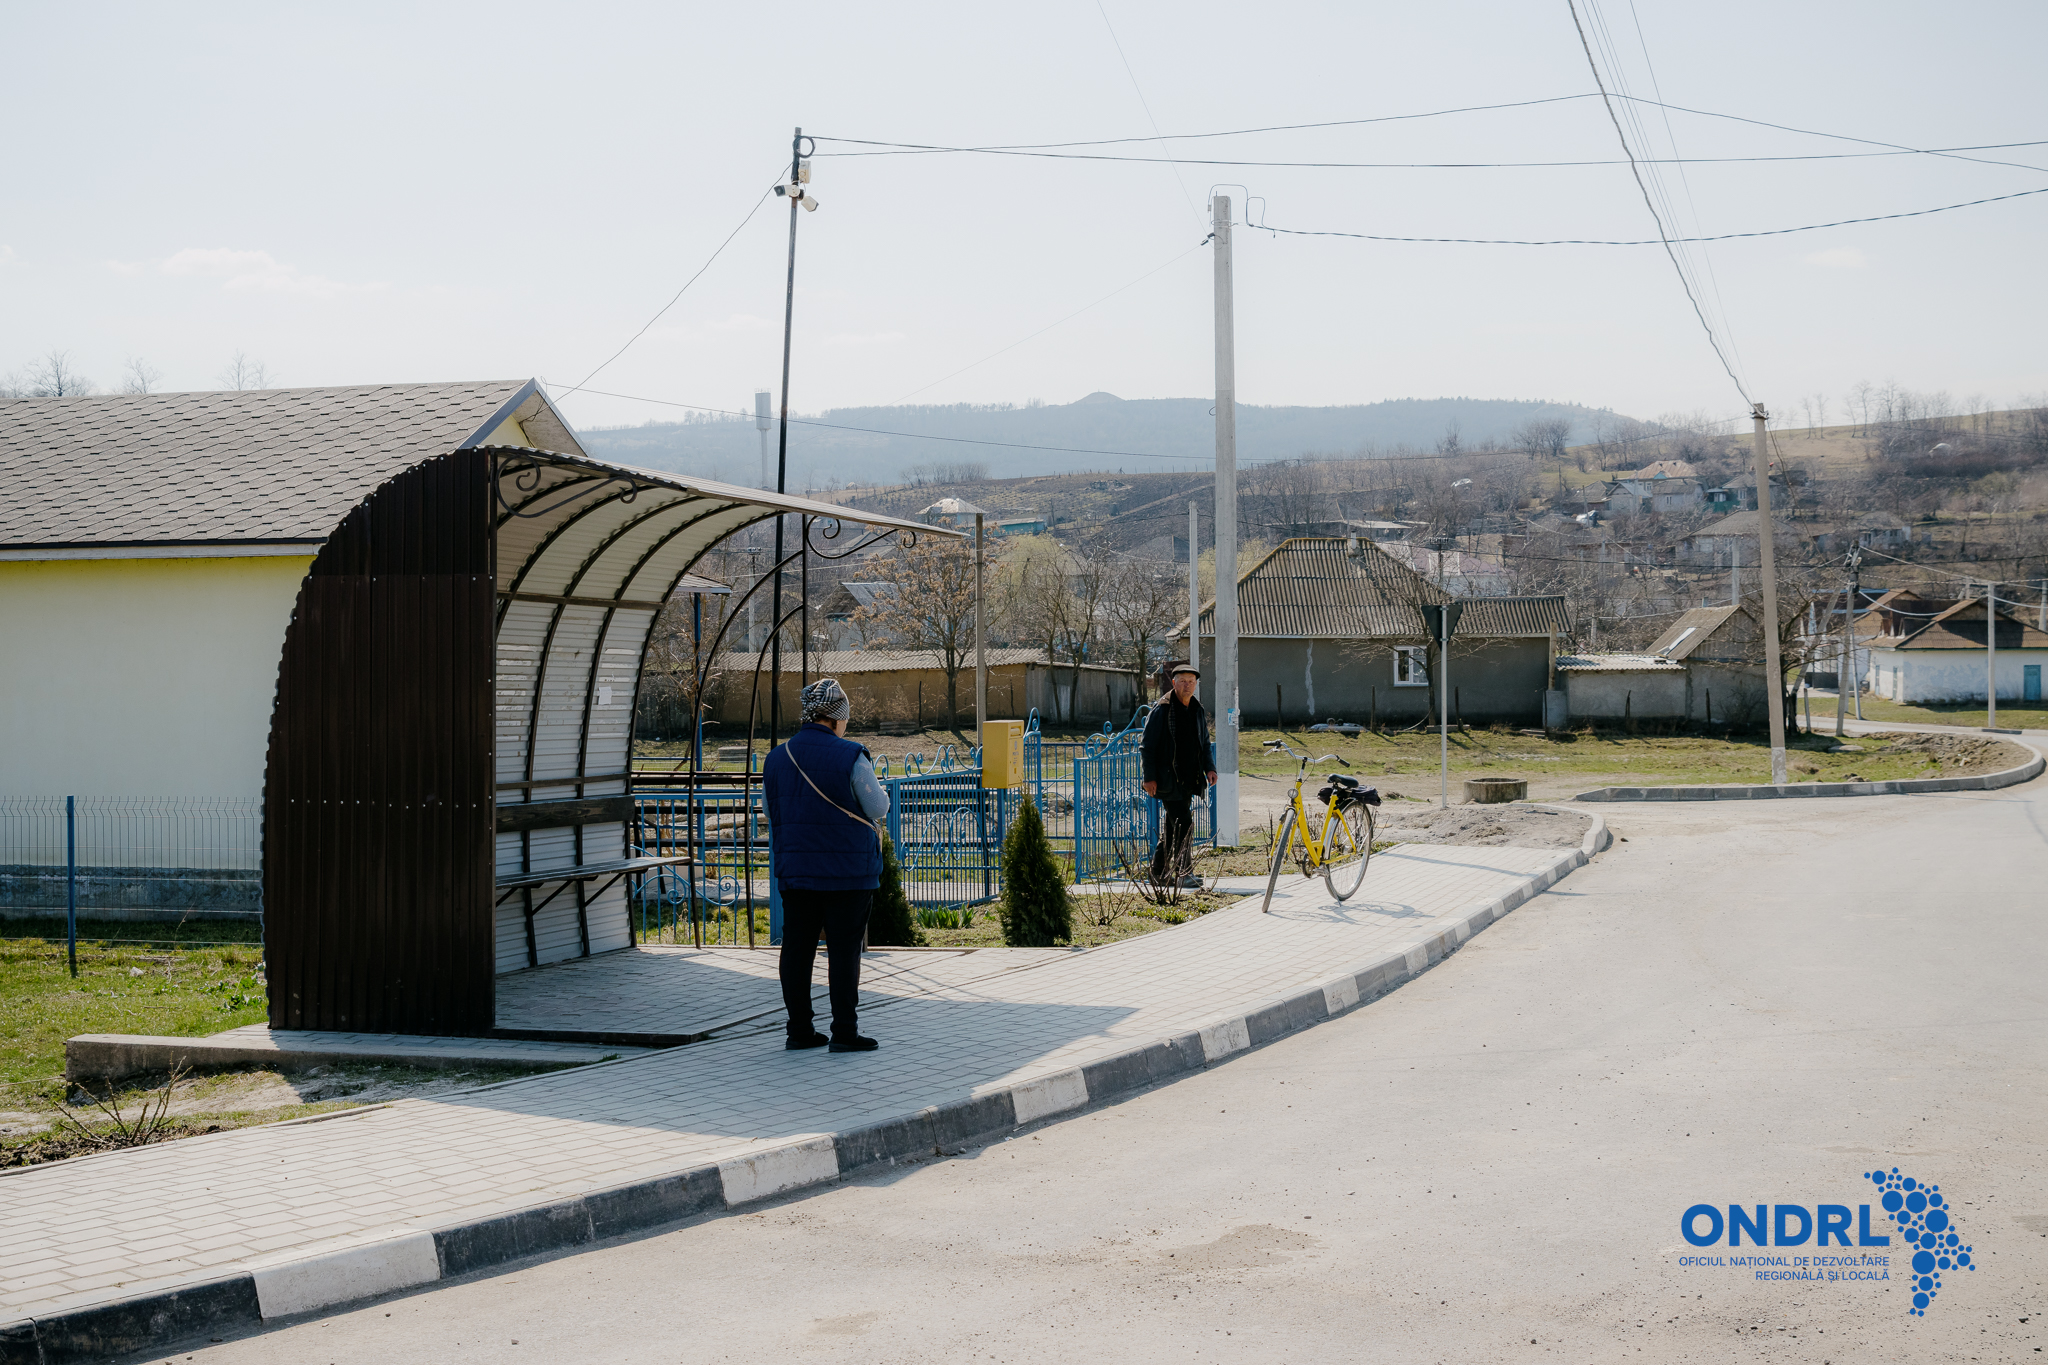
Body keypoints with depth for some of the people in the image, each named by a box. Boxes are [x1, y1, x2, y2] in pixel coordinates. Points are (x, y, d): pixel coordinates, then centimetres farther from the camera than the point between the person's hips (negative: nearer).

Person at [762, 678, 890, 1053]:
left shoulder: (776, 758, 7)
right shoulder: (850, 758, -13)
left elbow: (773, 821, 14)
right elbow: (879, 808, -3)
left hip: (795, 871, 5)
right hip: (848, 872, -5)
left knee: (797, 950, 9)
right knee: (844, 951, -1)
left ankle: (799, 1030, 14)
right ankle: (845, 1033, 1)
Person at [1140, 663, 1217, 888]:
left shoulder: (1198, 710, 12)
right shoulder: (1162, 710, -8)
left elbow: (1205, 743, 20)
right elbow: (1148, 745, -8)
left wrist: (1209, 768, 5)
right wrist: (1149, 777, -13)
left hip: (1189, 779, 7)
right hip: (1168, 779, -7)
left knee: (1173, 826, 11)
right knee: (1183, 823, -14)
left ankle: (1159, 873, 20)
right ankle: (1184, 872, -10)